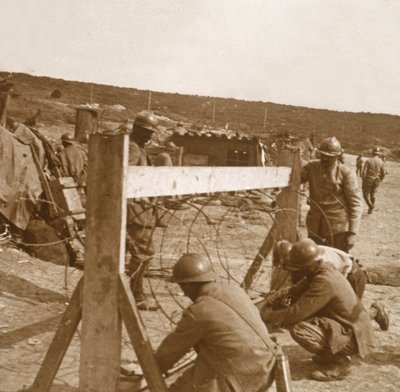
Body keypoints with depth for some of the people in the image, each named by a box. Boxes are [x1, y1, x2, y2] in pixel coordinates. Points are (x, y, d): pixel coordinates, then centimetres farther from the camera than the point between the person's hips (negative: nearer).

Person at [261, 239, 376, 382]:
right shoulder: (321, 271, 1)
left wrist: (269, 316, -14)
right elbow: (298, 298, 10)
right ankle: (330, 354, 15)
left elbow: (297, 312, -28)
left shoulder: (324, 282, -27)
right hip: (346, 326, 10)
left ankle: (339, 362, -7)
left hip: (353, 336, -10)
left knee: (299, 330, -25)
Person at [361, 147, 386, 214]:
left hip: (368, 181, -4)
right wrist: (380, 180, 14)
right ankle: (371, 209, 21)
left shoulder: (368, 161, -15)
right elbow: (383, 173, -2)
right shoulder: (381, 162, -4)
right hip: (376, 182, 4)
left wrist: (363, 179, -2)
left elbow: (364, 172, -18)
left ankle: (370, 205, -13)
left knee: (366, 194, 9)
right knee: (373, 195, 17)